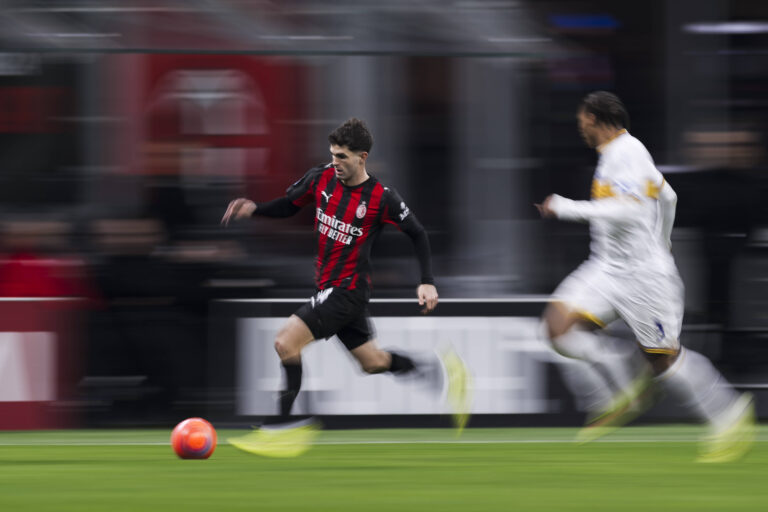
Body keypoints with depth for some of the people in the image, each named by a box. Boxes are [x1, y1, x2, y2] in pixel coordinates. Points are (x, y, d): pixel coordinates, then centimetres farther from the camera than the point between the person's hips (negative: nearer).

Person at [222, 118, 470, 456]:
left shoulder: (381, 198, -16)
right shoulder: (322, 178, -2)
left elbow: (417, 235, -5)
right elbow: (288, 206, 12)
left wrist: (427, 283, -10)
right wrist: (254, 208, -6)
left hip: (349, 289, -7)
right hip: (328, 286, 7)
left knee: (286, 342, -18)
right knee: (373, 362, 17)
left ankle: (288, 428, -12)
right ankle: (442, 370, 35)